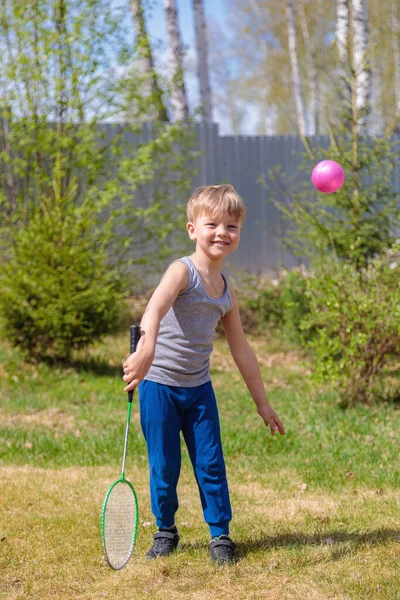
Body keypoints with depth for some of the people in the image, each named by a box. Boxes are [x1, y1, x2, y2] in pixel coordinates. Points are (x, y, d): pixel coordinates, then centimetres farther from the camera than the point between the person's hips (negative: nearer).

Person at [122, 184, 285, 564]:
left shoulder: (227, 292, 6)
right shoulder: (183, 271, -15)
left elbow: (241, 349, 15)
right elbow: (156, 307, -36)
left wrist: (262, 402, 16)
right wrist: (146, 349, -57)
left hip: (199, 389, 5)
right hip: (159, 385, -5)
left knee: (211, 464, 2)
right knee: (164, 467, 3)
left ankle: (220, 534, 14)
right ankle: (165, 530, 22)